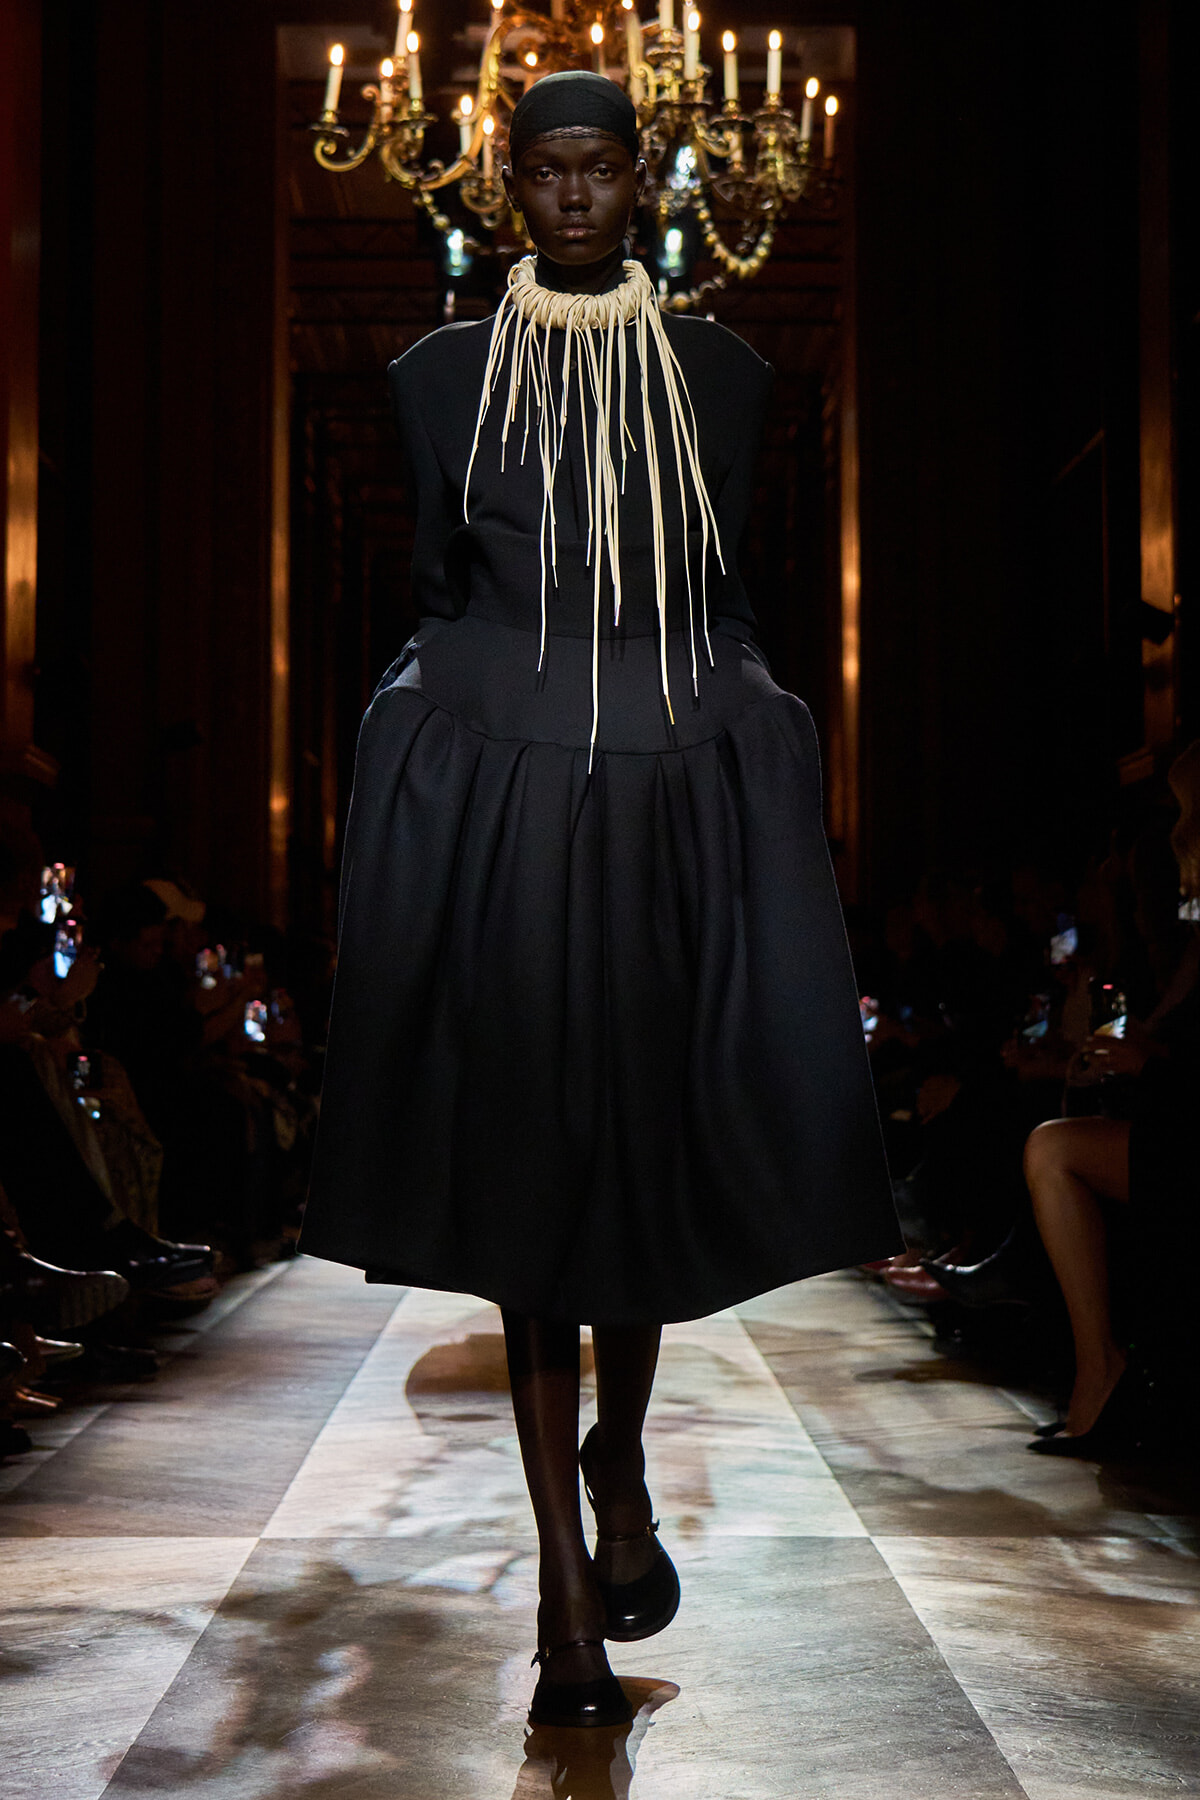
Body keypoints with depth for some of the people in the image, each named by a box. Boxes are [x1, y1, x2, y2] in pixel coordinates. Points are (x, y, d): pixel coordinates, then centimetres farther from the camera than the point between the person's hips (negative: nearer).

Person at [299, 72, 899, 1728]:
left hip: (678, 796, 1)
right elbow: (432, 593, 11)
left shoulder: (720, 374, 9)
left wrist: (737, 738, 5)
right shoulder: (440, 376, 7)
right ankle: (567, 1566, 9)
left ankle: (619, 1464, 32)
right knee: (526, 1151, 0)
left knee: (660, 1140, 5)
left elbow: (730, 598, 11)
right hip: (494, 797, -1)